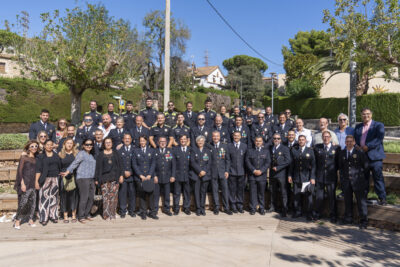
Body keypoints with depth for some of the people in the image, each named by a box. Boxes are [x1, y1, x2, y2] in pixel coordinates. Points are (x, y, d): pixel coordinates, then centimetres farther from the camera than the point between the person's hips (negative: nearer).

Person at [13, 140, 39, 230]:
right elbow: (20, 171, -5)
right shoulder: (24, 157, -1)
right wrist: (22, 183, -12)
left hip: (33, 184, 5)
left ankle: (30, 219, 15)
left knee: (33, 202, 4)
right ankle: (17, 221, 4)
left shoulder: (36, 158, 12)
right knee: (23, 202, -8)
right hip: (25, 183, -5)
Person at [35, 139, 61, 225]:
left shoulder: (56, 156, 12)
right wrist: (36, 181, -11)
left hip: (55, 179, 3)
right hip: (45, 179, -3)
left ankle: (53, 216, 14)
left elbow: (60, 167, 13)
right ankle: (44, 218, 1)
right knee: (44, 198, -5)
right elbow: (38, 170, -3)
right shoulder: (41, 156, 3)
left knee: (54, 197, 6)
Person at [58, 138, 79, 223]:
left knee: (73, 196, 3)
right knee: (64, 196, 3)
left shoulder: (76, 153, 5)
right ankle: (65, 216, 13)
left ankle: (74, 215, 15)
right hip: (63, 178, 0)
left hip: (74, 177, 0)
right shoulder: (60, 154, 5)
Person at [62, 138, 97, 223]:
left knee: (91, 198, 7)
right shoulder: (81, 153, -5)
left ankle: (87, 214, 21)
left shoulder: (91, 155, 18)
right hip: (82, 178, -7)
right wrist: (67, 171, -30)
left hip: (91, 179, 7)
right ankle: (81, 217, 4)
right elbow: (74, 163, -17)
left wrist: (95, 179, 22)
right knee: (84, 198, -7)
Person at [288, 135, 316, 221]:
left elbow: (313, 165, -1)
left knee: (308, 196, 1)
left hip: (307, 178, -2)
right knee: (297, 196, 5)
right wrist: (290, 175, 5)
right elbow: (292, 164, 10)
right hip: (296, 178, 2)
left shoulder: (310, 151, 4)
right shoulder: (293, 151, 10)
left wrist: (312, 177, -7)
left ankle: (309, 214, 12)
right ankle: (297, 212, 19)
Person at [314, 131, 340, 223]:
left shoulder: (336, 148, 2)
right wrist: (317, 170, 5)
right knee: (319, 197, 7)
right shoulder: (317, 147, 7)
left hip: (331, 177, -1)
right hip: (319, 176, 2)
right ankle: (317, 214, 21)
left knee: (332, 197, 5)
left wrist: (334, 170, 0)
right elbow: (315, 161, 11)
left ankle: (332, 216, 17)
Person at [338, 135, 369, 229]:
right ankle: (348, 219, 23)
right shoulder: (342, 153, 9)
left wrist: (361, 174, -2)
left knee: (361, 200, 0)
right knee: (347, 200, 11)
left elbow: (366, 166, 0)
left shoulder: (360, 152, -3)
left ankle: (363, 221, 9)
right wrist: (342, 177, 9)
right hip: (346, 181, 4)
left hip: (358, 180, -4)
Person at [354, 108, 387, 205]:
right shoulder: (358, 127, 18)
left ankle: (382, 198, 5)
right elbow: (354, 139, 13)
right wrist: (357, 147, -7)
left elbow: (379, 139, -11)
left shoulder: (379, 125, 2)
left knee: (378, 177, -3)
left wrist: (367, 146, -19)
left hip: (374, 156, -4)